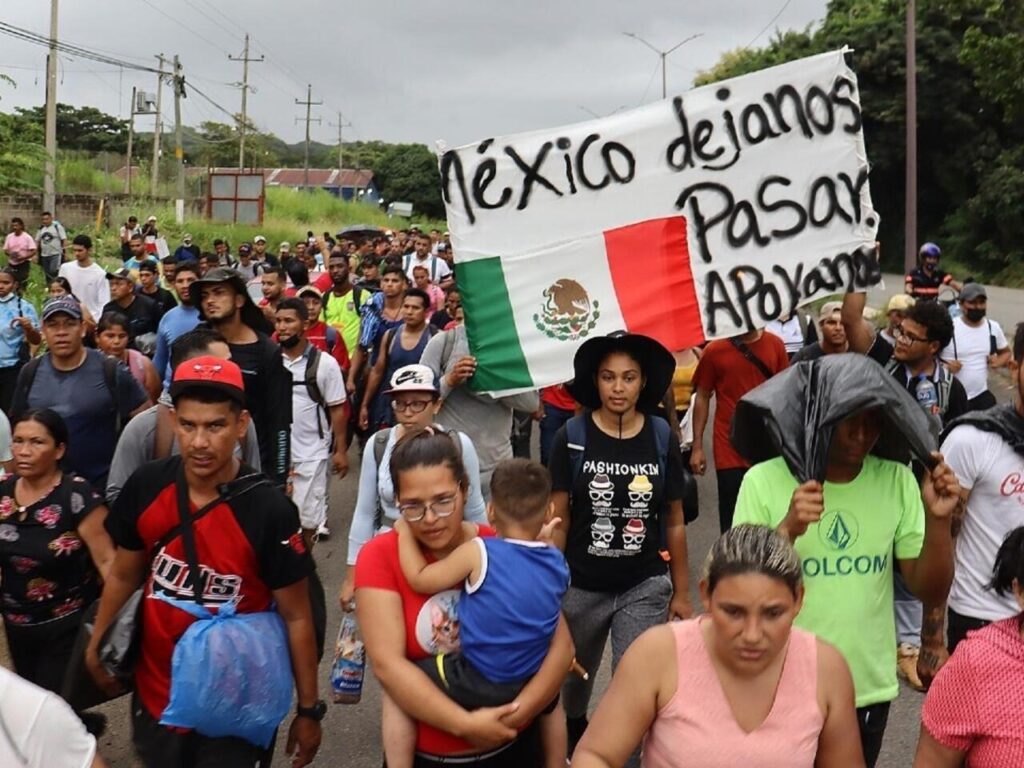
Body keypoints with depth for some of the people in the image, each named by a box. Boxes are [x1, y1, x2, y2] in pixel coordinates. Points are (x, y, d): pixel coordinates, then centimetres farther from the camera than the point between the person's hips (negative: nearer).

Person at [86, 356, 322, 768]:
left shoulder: (270, 511, -22)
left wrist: (308, 710, -8)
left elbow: (296, 616, -13)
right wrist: (97, 645, 14)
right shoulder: (145, 486, -12)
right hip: (155, 694, 4)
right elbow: (124, 575, 6)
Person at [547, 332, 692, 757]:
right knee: (574, 675, 22)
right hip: (581, 586, 1)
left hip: (646, 587, 0)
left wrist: (682, 592, 5)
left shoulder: (662, 437, -6)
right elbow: (558, 519, -5)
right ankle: (574, 728, 53)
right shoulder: (572, 436, -9)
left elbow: (674, 522, 1)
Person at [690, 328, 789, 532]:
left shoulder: (776, 345, 2)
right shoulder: (715, 350, -5)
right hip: (730, 451, -2)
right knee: (733, 523, 4)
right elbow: (702, 397, 2)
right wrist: (697, 446, -1)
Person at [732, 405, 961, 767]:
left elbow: (931, 590, -2)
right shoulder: (765, 480, -14)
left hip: (870, 691, 3)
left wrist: (938, 520, -18)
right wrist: (787, 530, -28)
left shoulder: (898, 480, -4)